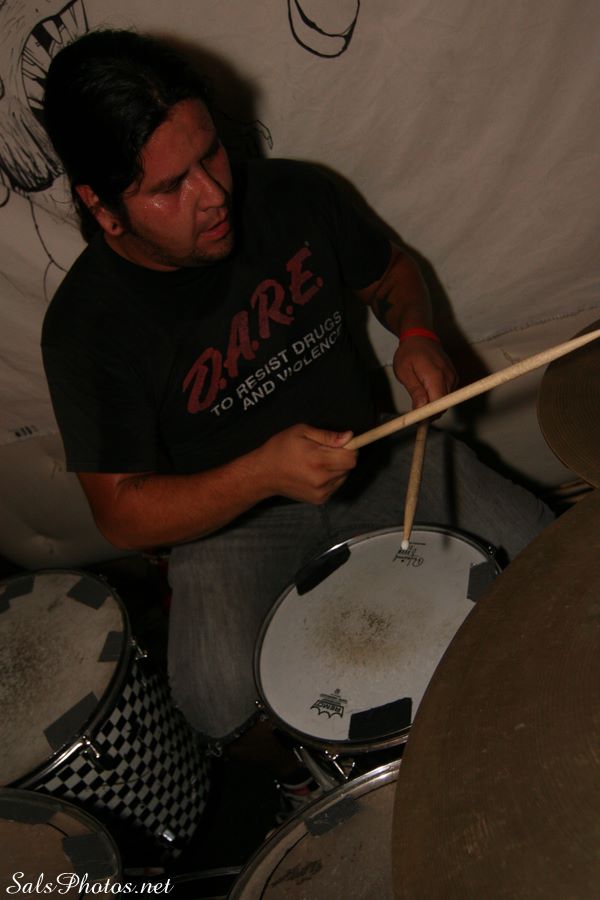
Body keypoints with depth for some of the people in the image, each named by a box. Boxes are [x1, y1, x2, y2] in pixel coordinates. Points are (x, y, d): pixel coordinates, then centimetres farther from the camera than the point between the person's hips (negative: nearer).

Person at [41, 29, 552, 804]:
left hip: (372, 457, 4)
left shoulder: (293, 196, -9)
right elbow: (122, 513, -16)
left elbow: (391, 272, 11)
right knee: (224, 706, -26)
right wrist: (264, 472, -32)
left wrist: (416, 337, -13)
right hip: (230, 511, -3)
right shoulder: (89, 325, -19)